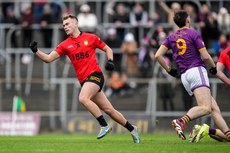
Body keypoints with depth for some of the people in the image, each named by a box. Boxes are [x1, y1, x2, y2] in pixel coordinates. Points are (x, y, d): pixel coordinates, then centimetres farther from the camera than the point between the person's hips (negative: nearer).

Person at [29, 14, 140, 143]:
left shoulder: (91, 38, 1)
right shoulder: (65, 45, 10)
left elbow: (108, 49, 11)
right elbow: (48, 58, 5)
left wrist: (110, 60, -7)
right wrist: (36, 51, -10)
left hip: (95, 74, -4)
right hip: (84, 80, 4)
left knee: (83, 98, -29)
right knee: (108, 109, 5)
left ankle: (104, 125, -20)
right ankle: (132, 129, 20)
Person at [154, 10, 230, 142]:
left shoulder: (171, 38, 16)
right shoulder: (194, 34, 0)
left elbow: (158, 55, 6)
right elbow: (205, 56, -5)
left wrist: (169, 70, 17)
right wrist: (214, 68, 13)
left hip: (184, 76, 7)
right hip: (197, 70, -7)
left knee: (214, 108, 4)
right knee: (205, 108, -22)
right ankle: (181, 121, -43)